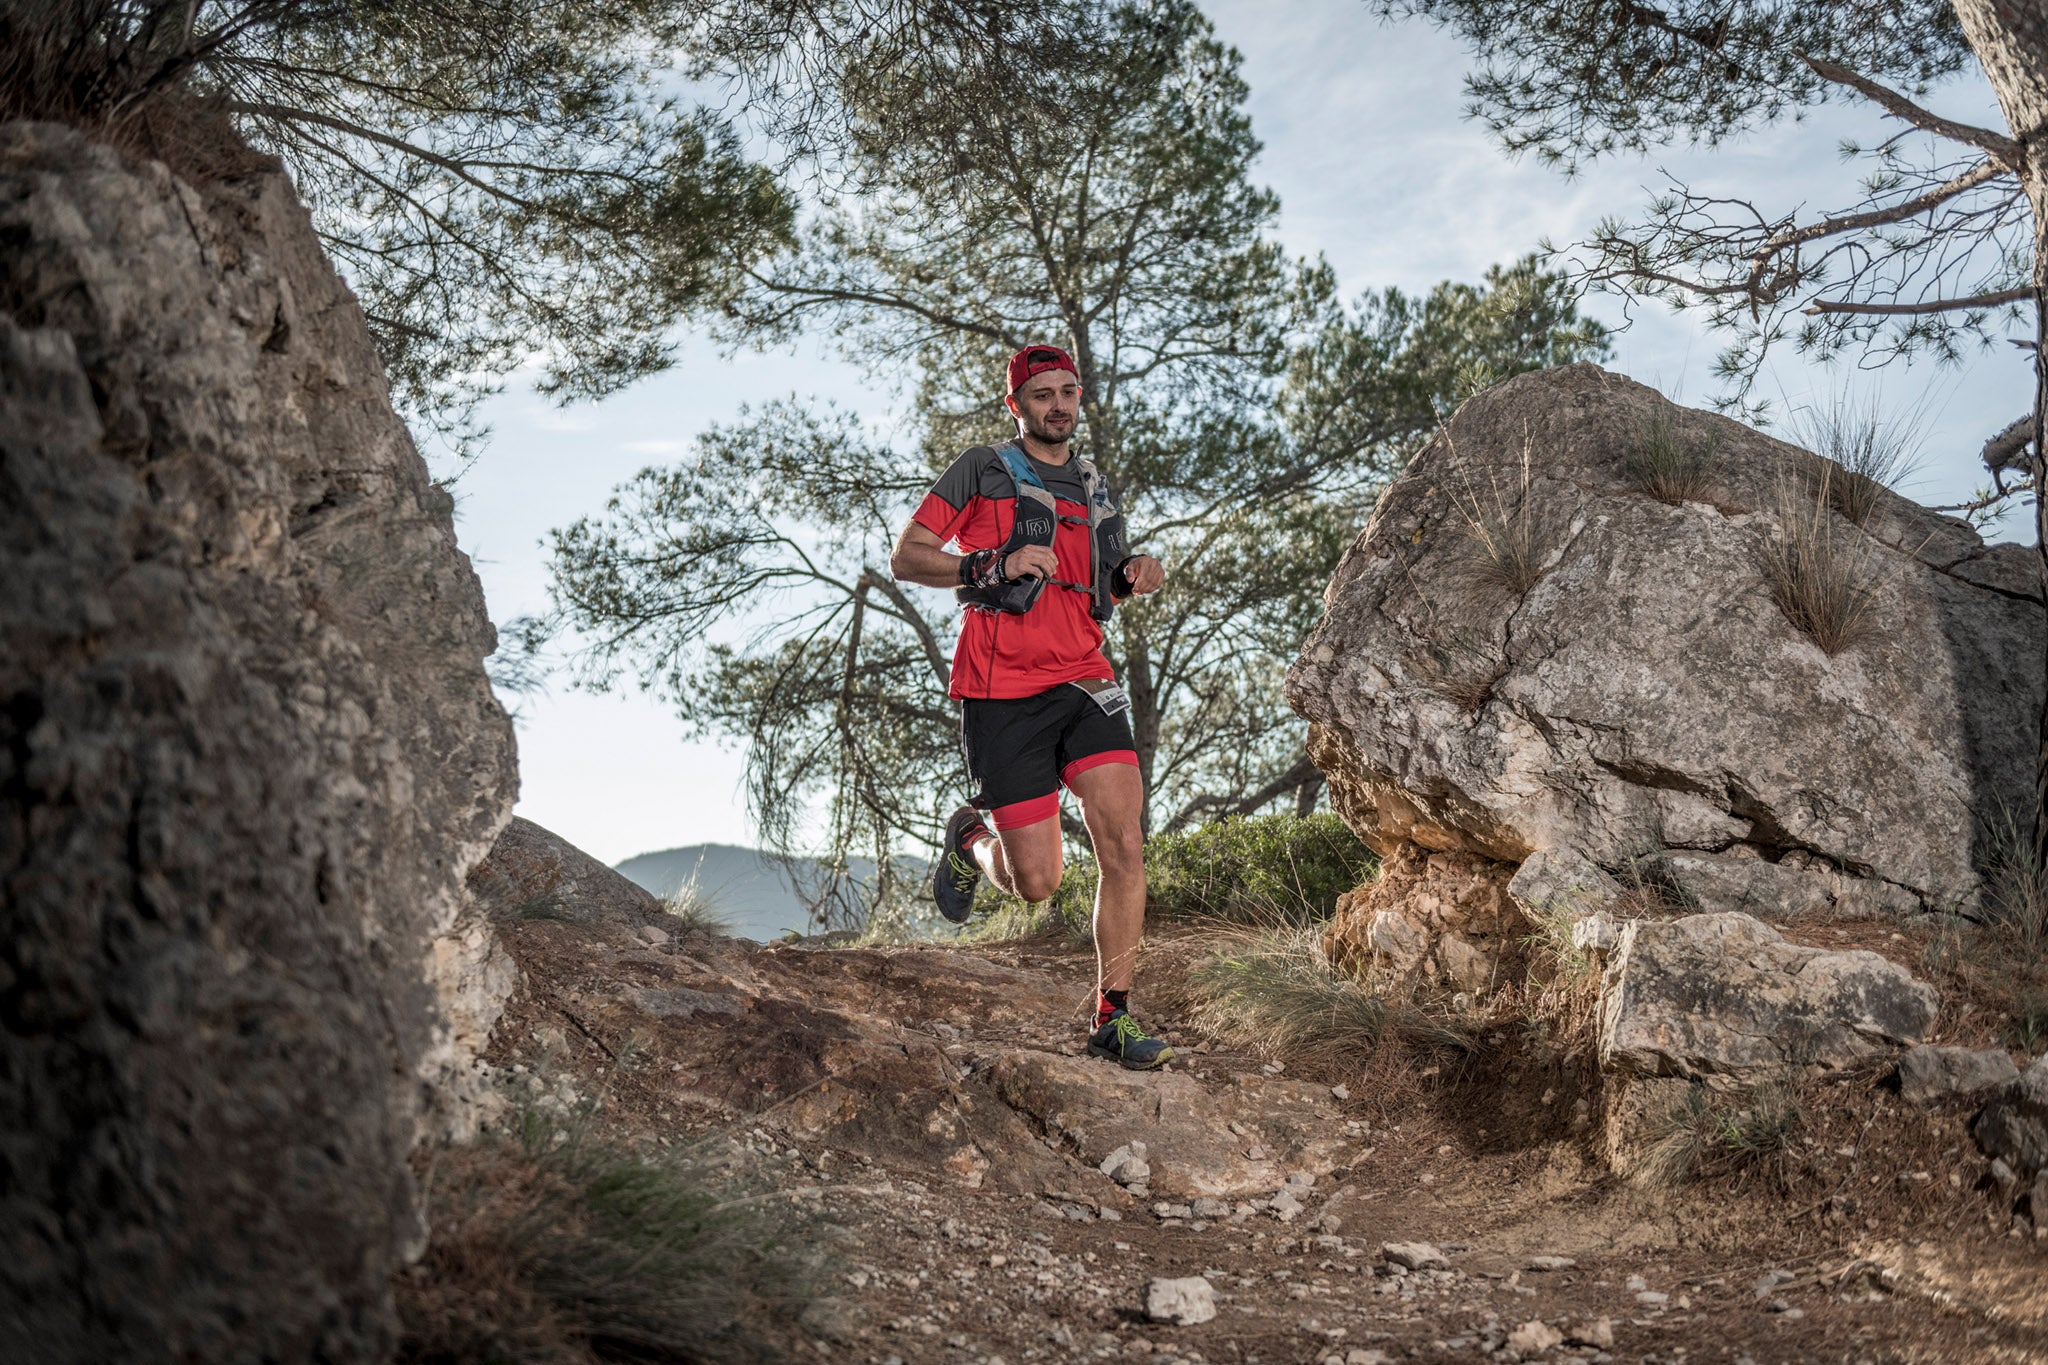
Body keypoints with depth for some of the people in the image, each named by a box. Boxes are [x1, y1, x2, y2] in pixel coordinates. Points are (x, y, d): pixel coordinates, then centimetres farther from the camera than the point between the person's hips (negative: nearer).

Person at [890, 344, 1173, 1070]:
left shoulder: (1093, 490, 19)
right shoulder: (982, 470, 3)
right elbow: (905, 557, -2)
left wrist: (1132, 575, 6)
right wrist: (995, 566, -17)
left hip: (1084, 683, 5)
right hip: (1005, 695, -4)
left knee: (1125, 846, -13)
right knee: (1037, 883, -4)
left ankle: (1112, 1019, -3)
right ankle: (971, 838, 31)